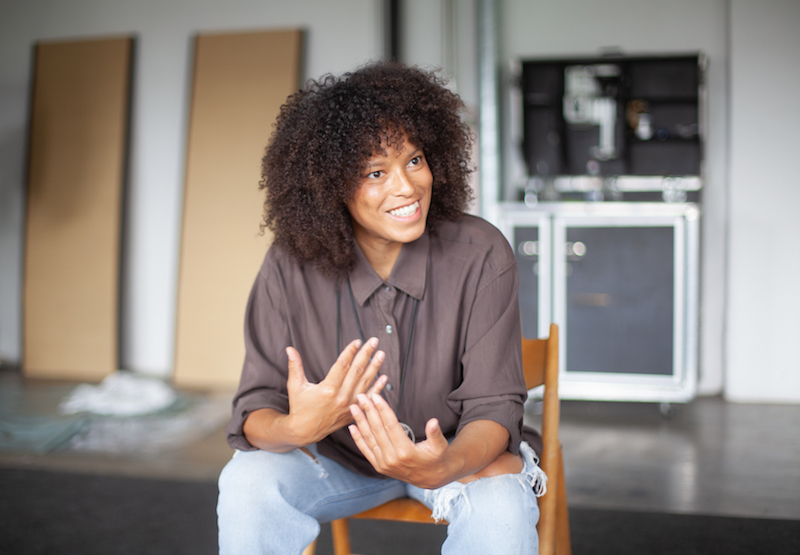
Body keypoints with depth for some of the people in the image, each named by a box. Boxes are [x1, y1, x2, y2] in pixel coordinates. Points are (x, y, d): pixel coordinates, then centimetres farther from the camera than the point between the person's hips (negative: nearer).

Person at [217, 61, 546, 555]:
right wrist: (296, 428, -43)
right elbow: (255, 410, -17)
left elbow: (493, 407, -20)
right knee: (248, 479, -27)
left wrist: (445, 466, -44)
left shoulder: (481, 256, -20)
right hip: (338, 458, 1)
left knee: (500, 504, -32)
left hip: (456, 452, -1)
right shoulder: (290, 269, -18)